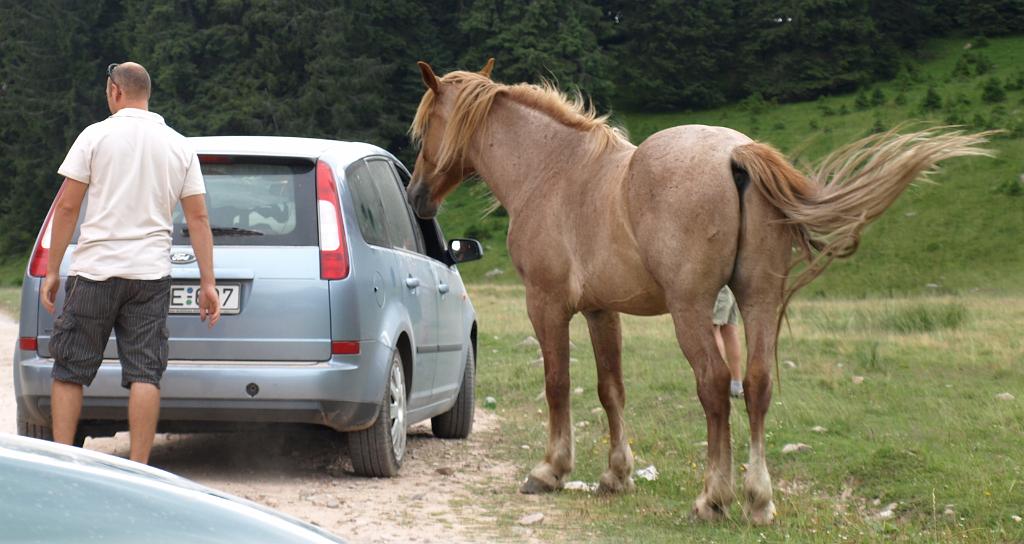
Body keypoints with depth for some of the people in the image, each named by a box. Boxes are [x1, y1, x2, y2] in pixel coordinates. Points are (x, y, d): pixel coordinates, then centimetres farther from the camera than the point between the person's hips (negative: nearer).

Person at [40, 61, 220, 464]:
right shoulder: (180, 147, 9)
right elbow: (198, 218, 7)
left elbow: (66, 207, -3)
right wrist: (208, 283, 9)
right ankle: (138, 470, -4)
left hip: (95, 269, -2)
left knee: (69, 370, 6)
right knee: (144, 374, 1)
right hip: (151, 274, 3)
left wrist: (52, 271, 3)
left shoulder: (96, 135, -1)